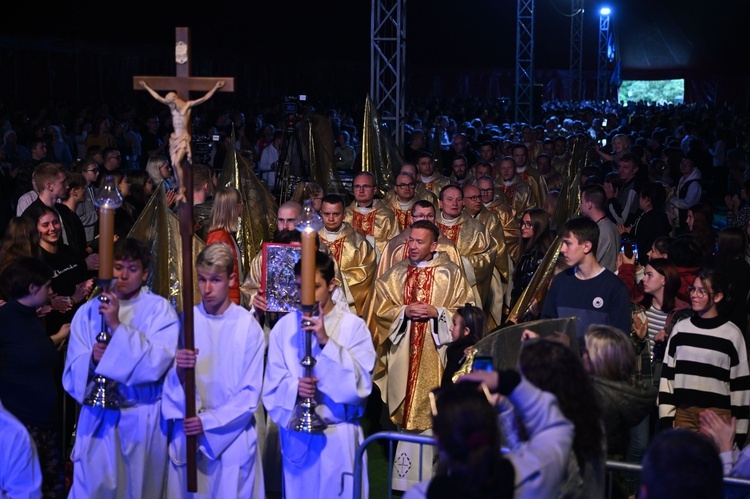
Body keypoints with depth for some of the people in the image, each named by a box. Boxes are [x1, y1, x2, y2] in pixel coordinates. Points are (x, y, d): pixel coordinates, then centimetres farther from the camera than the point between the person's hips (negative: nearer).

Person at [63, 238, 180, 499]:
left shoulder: (159, 309, -2)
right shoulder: (88, 312, 7)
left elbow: (157, 362, -17)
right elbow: (72, 372, 3)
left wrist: (117, 326, -21)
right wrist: (92, 359, -19)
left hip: (143, 420, -2)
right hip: (98, 418, 2)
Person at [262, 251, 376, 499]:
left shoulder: (353, 326, -6)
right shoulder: (284, 326, 2)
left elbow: (361, 382, -15)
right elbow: (272, 385, 1)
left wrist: (326, 341, -22)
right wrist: (294, 387, -20)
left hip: (339, 436, -2)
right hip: (296, 435, 2)